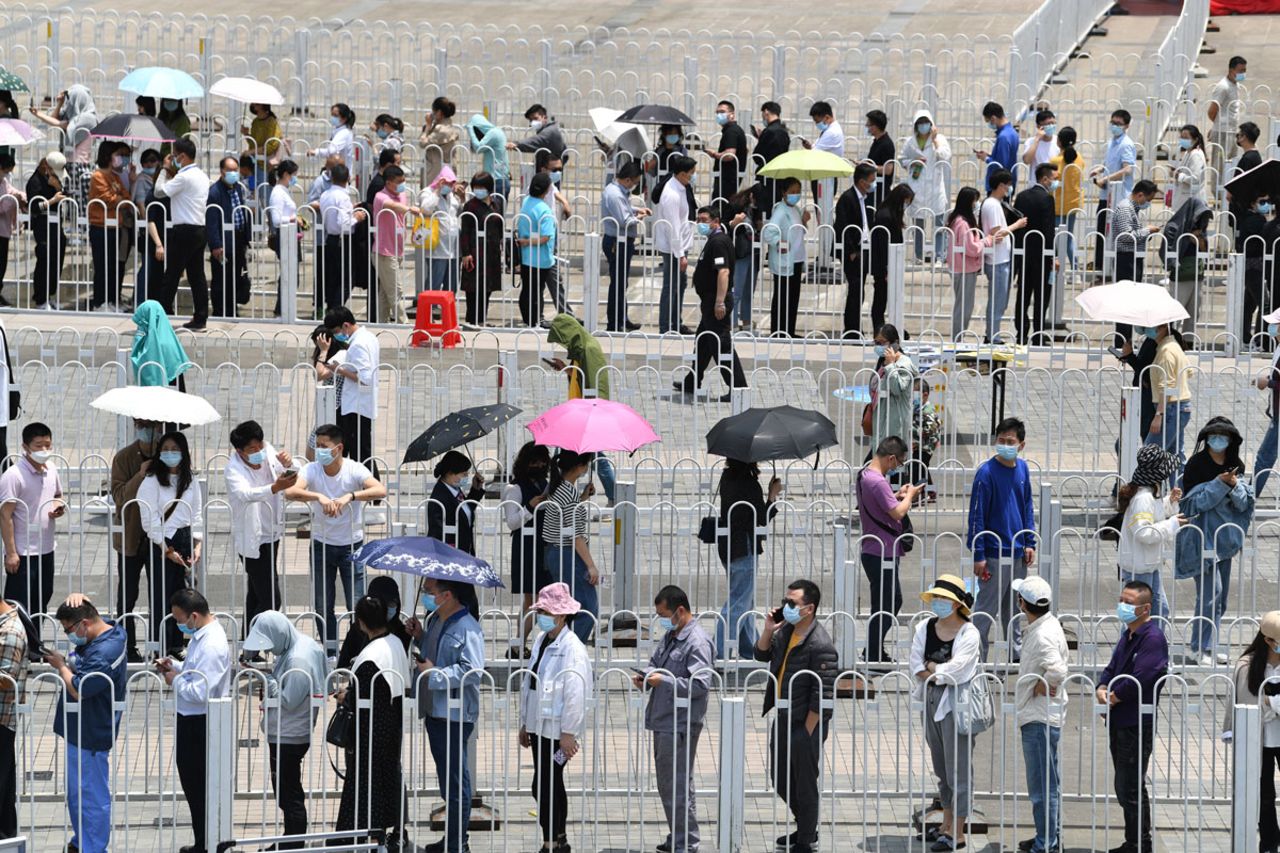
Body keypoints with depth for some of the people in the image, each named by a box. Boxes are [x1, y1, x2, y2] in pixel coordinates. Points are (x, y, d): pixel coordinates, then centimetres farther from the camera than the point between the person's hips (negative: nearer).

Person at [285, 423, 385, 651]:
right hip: (321, 545, 2)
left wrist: (350, 496, -41)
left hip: (352, 545, -2)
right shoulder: (311, 470, -8)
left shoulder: (354, 470, -13)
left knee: (357, 606, -4)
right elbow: (290, 492, -25)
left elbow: (380, 491, -28)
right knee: (322, 608, 8)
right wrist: (319, 497, -41)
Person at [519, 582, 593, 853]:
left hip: (557, 730, -8)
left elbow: (575, 694, -18)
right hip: (539, 726, 8)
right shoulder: (541, 641, 10)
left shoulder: (572, 648, -15)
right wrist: (525, 724, 19)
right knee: (552, 787, 14)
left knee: (544, 787, -9)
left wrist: (568, 733, -18)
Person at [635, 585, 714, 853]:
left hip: (680, 725, -10)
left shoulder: (697, 642, -16)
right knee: (667, 784, 17)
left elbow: (701, 684, -22)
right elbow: (656, 660, 27)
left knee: (678, 786, -7)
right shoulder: (670, 636, 13)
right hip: (663, 721, 10)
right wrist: (646, 675, 6)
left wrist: (664, 681, -22)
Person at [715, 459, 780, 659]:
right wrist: (773, 495, -2)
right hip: (744, 548, -9)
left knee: (745, 599, 19)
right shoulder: (749, 484, -18)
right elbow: (762, 518, -14)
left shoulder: (728, 478, 6)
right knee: (739, 603, -4)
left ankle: (750, 650, 27)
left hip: (726, 545, 9)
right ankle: (718, 652, -9)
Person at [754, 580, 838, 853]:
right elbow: (762, 655, 20)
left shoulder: (820, 645, -22)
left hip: (805, 725, -9)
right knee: (781, 780, 21)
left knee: (804, 786, 4)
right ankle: (806, 828, 39)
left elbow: (823, 695, -21)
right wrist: (768, 632, 0)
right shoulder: (786, 631, 4)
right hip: (782, 718, 9)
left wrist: (807, 732, -18)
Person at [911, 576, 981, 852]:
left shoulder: (969, 634, -13)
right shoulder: (924, 628, 5)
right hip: (932, 702, 7)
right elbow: (917, 668, 1)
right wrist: (942, 671, -12)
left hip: (957, 705, -7)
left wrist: (931, 668, -6)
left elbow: (956, 669, -19)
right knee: (942, 767, 17)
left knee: (958, 768, -3)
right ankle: (947, 824, 28)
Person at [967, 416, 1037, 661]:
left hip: (1018, 552, 7)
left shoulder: (1022, 468, 5)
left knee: (1015, 606, 18)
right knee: (987, 608, -1)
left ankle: (1017, 651, 29)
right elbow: (977, 515, -14)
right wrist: (978, 556, -15)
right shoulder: (987, 472, -15)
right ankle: (977, 657, 6)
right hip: (995, 555, -7)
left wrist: (1029, 543, 11)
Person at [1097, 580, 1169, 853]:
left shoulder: (1153, 638, -15)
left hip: (1137, 724, -9)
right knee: (1124, 787, 15)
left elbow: (1138, 680, -23)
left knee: (1131, 789, -5)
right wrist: (1102, 689, -5)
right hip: (1119, 723, 10)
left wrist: (1113, 697, -11)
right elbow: (1112, 667, 16)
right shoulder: (1128, 635, 15)